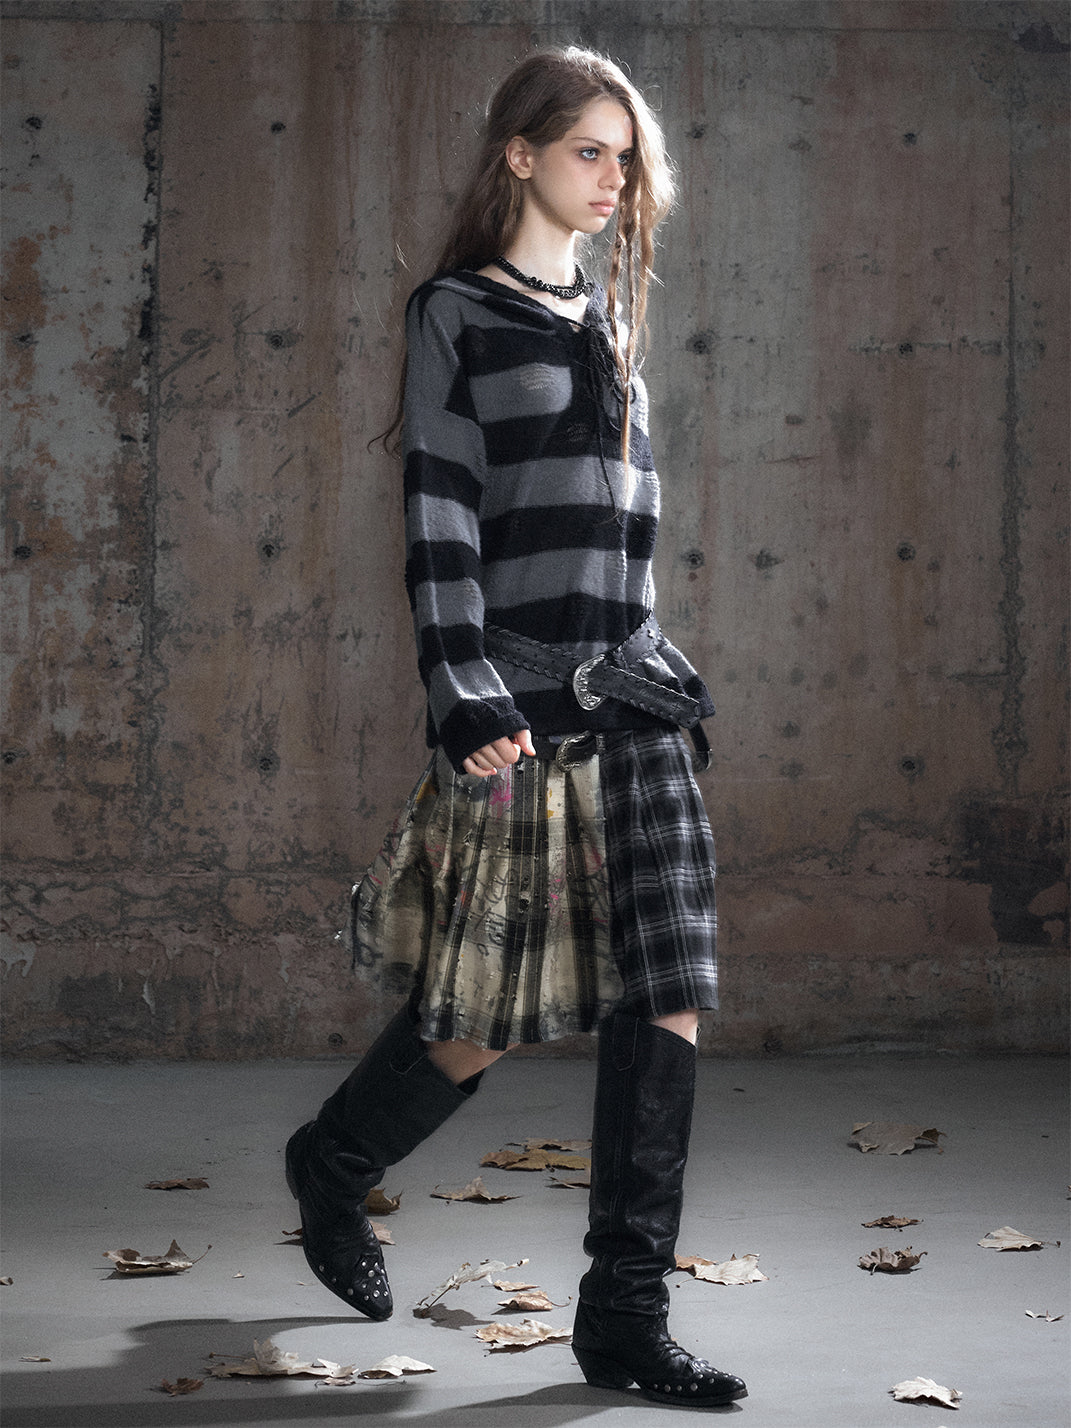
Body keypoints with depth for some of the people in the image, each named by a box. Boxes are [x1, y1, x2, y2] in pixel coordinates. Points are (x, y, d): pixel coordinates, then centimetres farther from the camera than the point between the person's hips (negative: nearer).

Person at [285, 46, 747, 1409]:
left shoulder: (609, 323, 18)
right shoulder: (456, 314, 0)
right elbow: (439, 516, -8)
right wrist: (470, 698, -16)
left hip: (632, 698, 6)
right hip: (518, 700, -6)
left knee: (667, 1001, -4)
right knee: (487, 1013, 0)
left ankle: (625, 1316, 2)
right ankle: (333, 1162, 30)